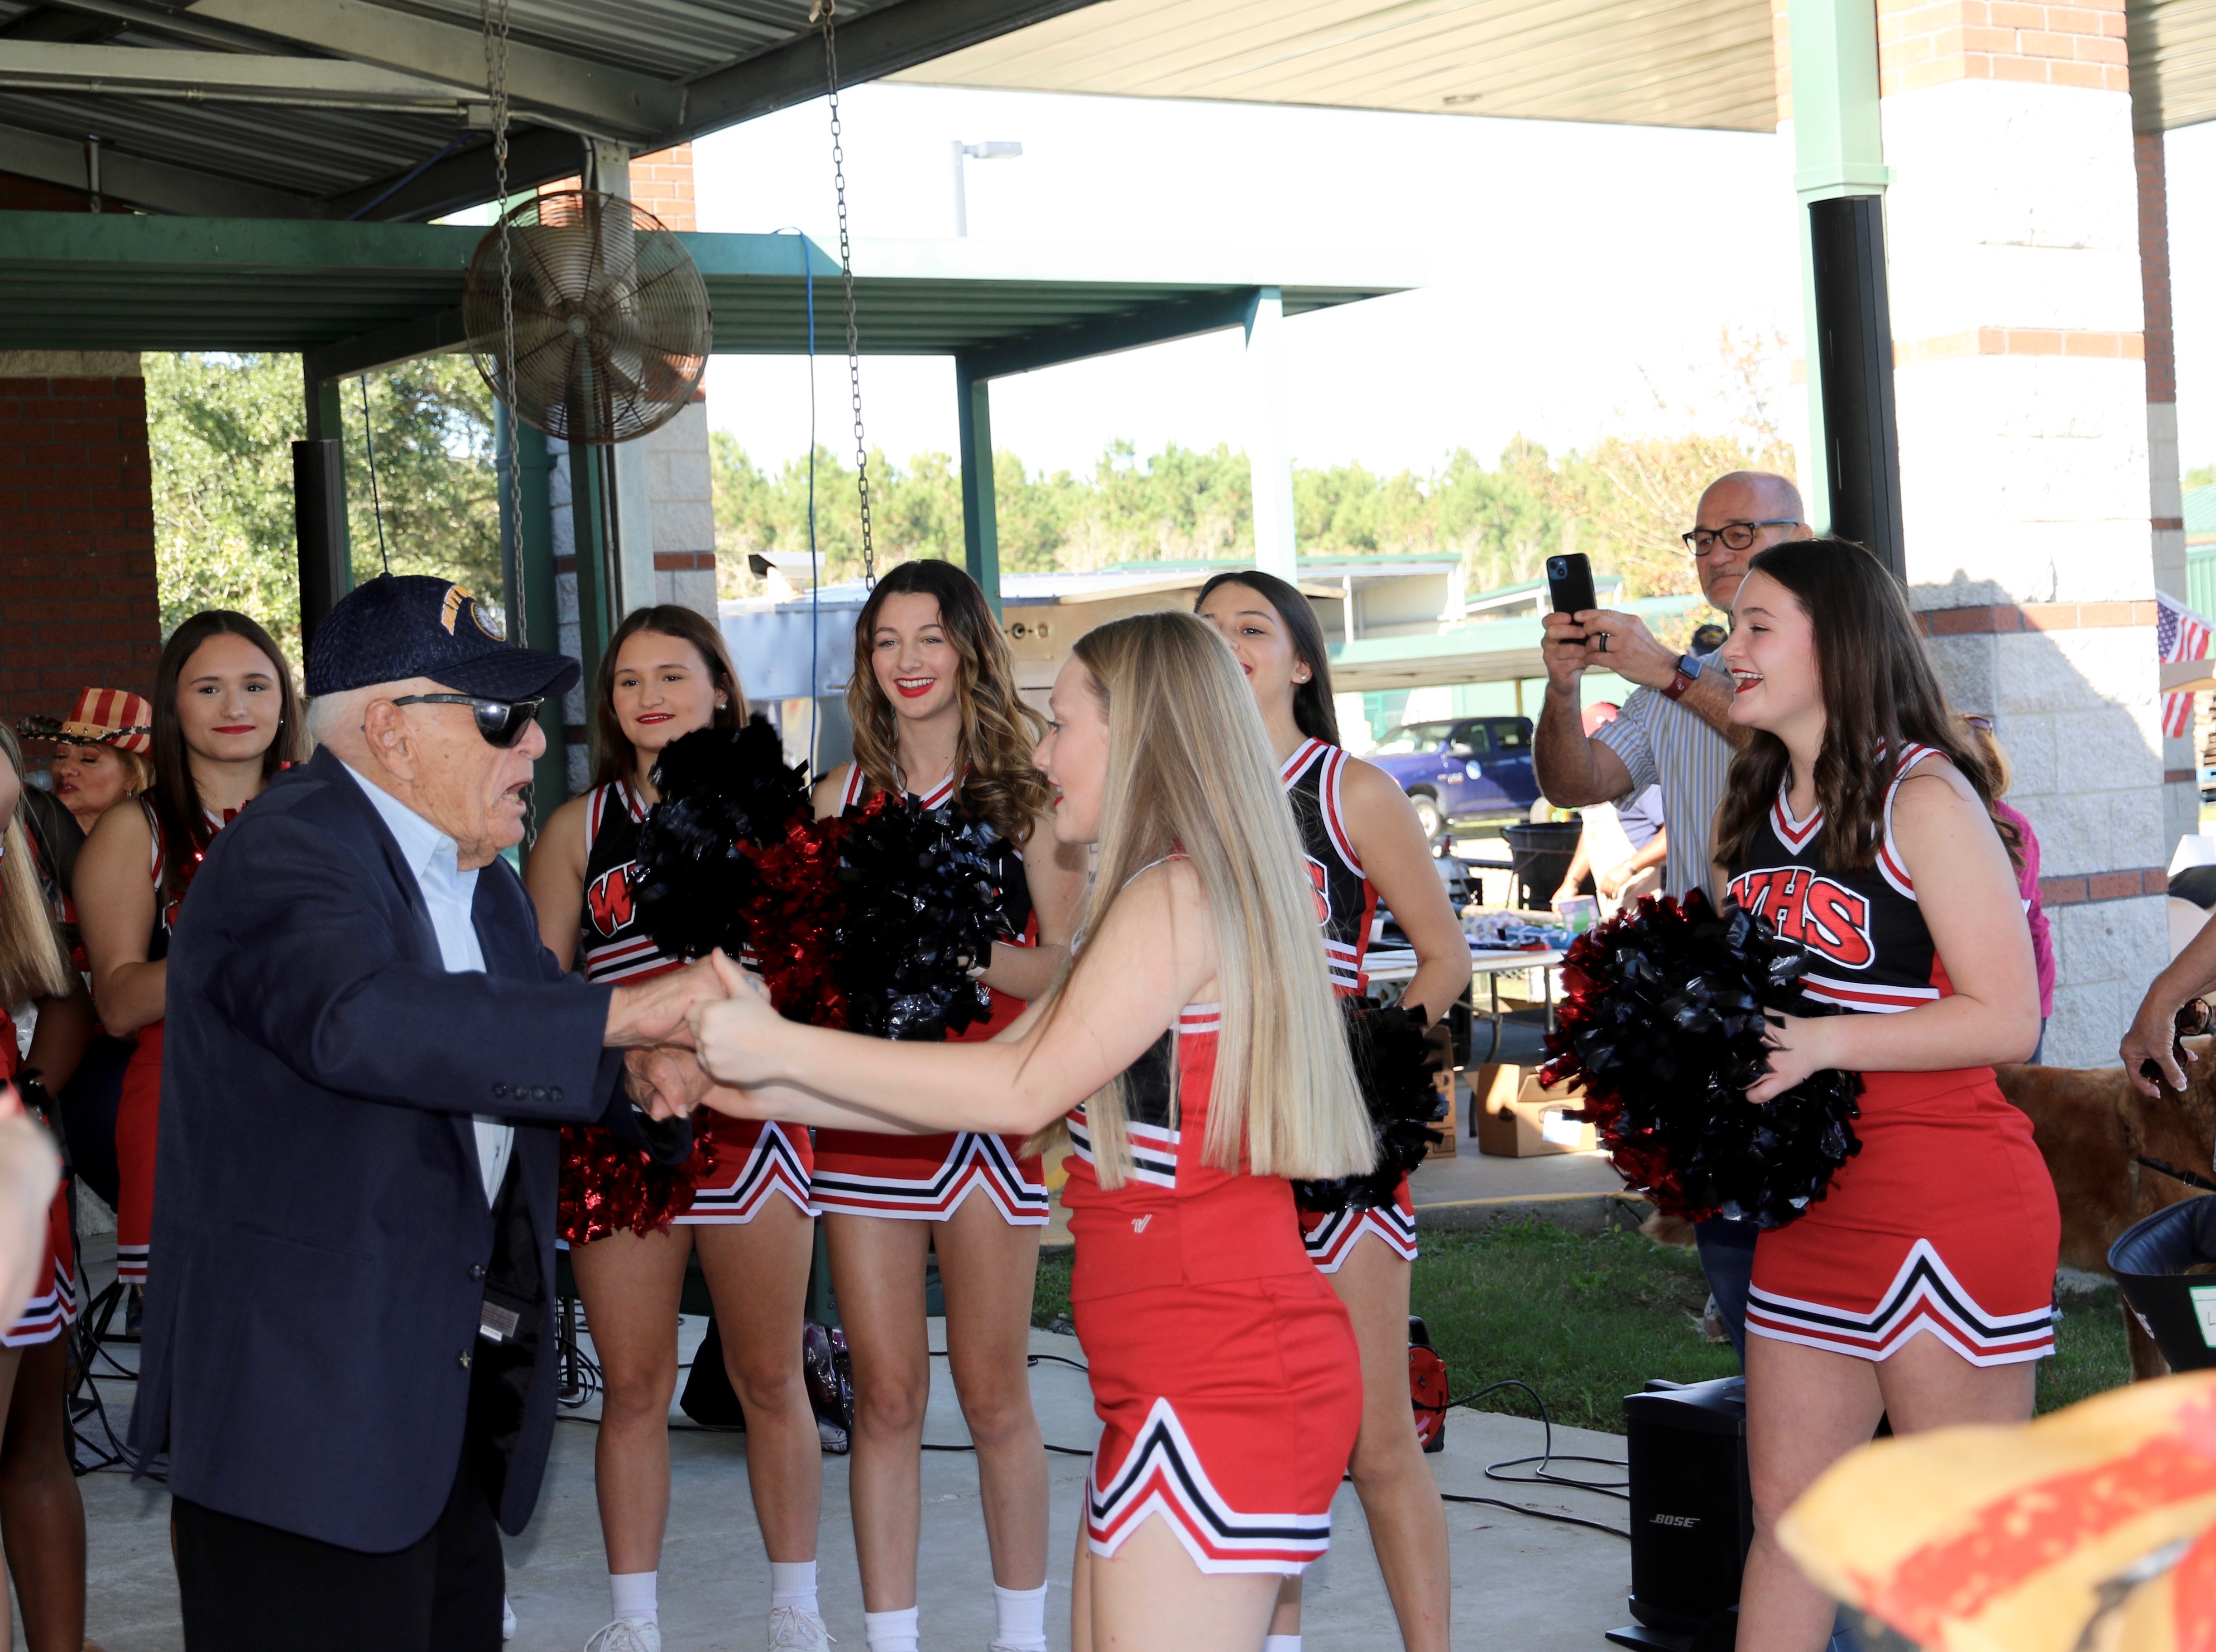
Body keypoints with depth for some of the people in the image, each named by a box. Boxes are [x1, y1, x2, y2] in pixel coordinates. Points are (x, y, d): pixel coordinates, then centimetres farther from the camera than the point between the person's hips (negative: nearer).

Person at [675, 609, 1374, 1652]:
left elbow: (1021, 1090, -19)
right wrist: (767, 1091, 14)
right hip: (1198, 1380, 10)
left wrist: (783, 1046, -13)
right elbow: (1000, 1074, 18)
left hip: (1217, 1388, -10)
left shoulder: (1177, 896, -13)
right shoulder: (1177, 898, 20)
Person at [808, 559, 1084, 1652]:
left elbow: (1068, 964, -3)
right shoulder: (845, 793, 11)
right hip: (866, 1116, 3)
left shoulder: (1024, 791, 2)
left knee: (994, 1397, 3)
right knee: (885, 1399, 3)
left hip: (988, 1116, -2)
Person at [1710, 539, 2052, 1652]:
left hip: (1949, 1211, -8)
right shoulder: (1752, 813, 12)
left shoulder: (1923, 797, -11)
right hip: (1808, 1209, 8)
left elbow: (2008, 1019, -17)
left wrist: (1820, 1041, -23)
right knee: (1787, 1510, 11)